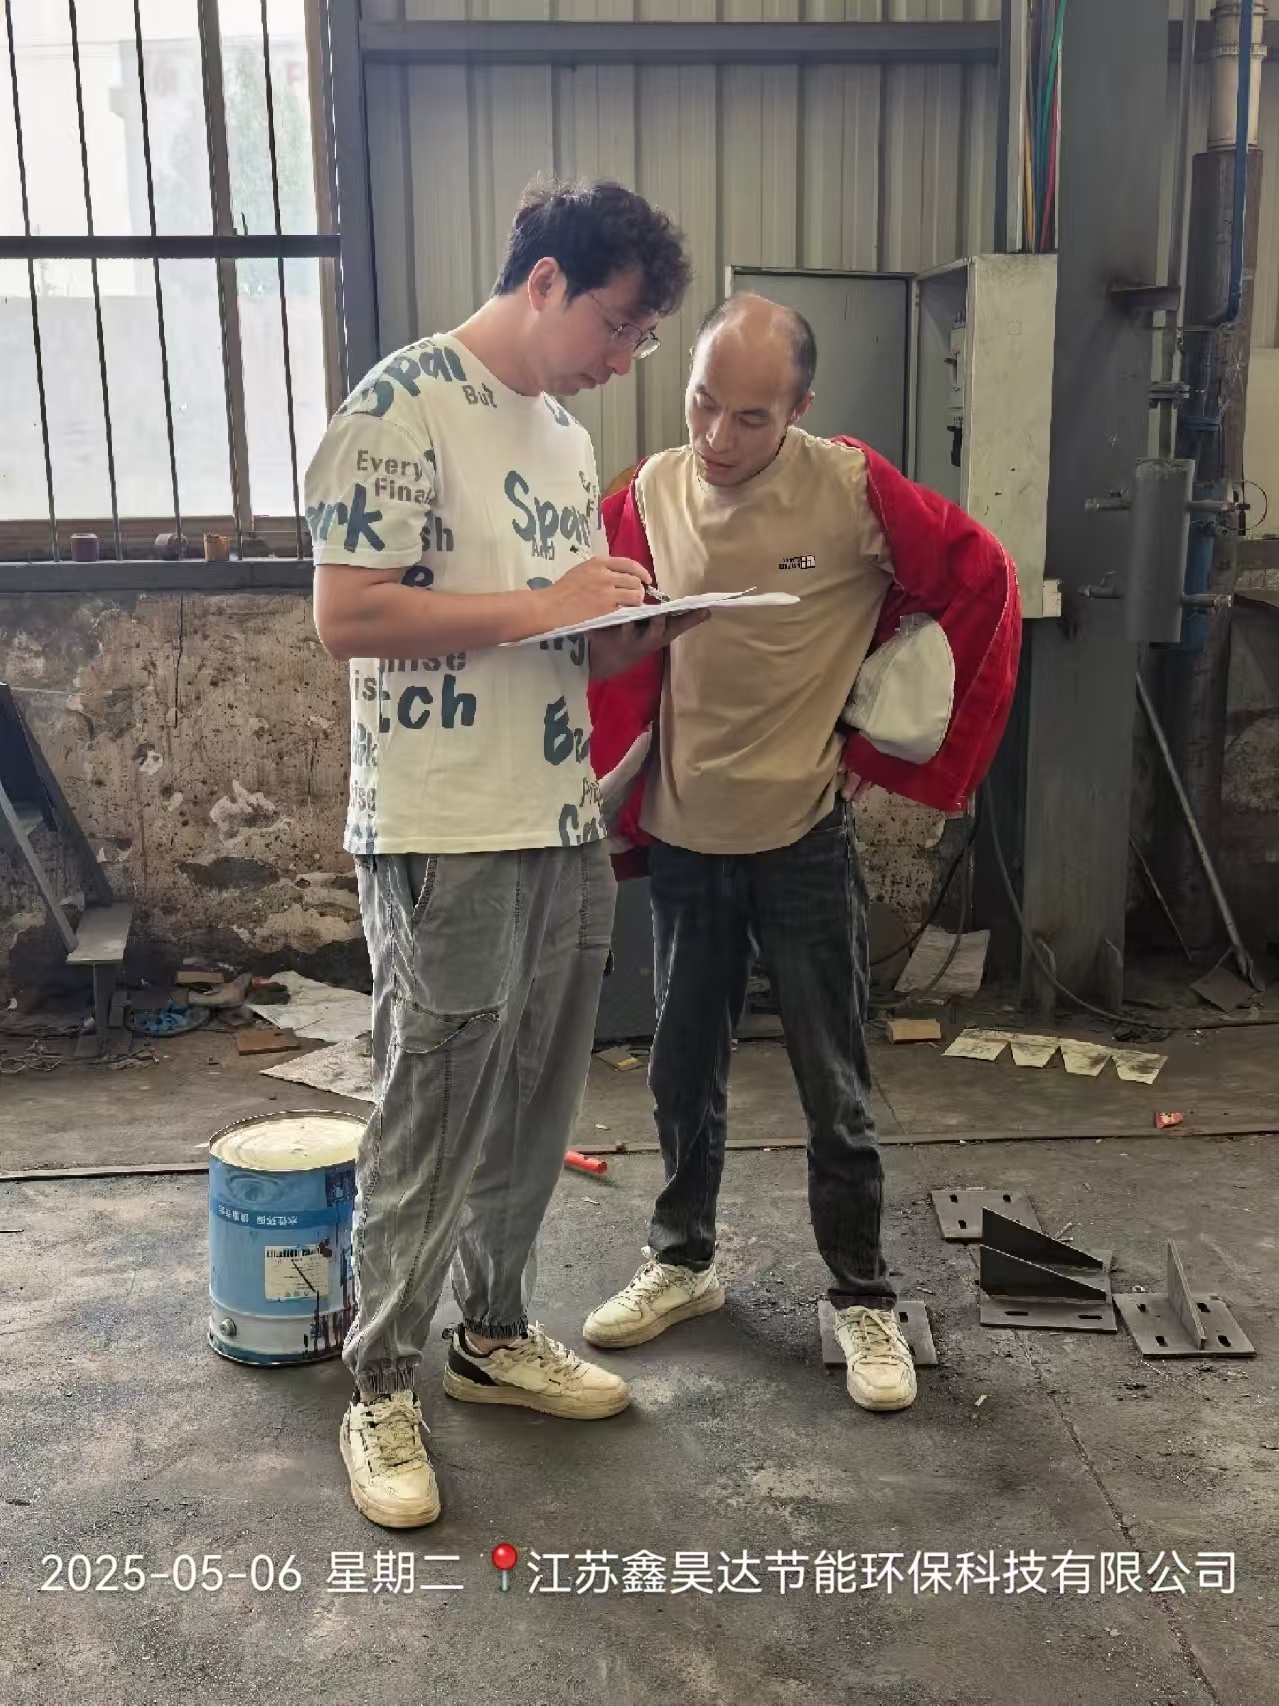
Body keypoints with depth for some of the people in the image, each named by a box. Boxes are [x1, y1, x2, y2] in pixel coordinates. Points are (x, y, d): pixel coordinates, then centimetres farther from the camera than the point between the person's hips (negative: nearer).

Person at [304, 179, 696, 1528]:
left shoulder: (564, 435, 15)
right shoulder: (403, 404, -11)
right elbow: (346, 617, -18)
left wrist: (638, 632, 0)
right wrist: (544, 608, -19)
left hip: (566, 831, 8)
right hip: (444, 843, -8)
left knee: (532, 1116, 17)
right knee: (426, 1135, 3)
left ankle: (493, 1335, 36)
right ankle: (381, 1391, 22)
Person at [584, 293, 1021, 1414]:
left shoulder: (853, 491, -13)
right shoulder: (650, 497, -3)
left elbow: (980, 583, -5)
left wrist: (889, 746, -4)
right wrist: (613, 807, -2)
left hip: (804, 838, -3)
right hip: (682, 839, 4)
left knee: (836, 1090, 7)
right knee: (684, 1072, 17)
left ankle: (864, 1300, 25)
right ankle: (683, 1261, 37)